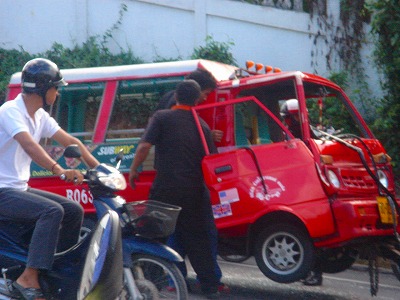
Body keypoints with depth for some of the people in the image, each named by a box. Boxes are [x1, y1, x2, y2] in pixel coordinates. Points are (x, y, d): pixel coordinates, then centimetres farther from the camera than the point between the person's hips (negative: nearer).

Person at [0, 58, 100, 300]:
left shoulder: (40, 116, 10)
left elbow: (71, 142, 10)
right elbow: (29, 145, -33)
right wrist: (60, 171, -44)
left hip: (21, 188, 9)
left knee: (75, 211, 7)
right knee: (52, 211, -29)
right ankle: (29, 278, -31)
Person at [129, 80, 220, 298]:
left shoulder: (162, 118, -3)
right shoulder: (202, 125, 9)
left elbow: (145, 145, -12)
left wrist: (133, 170, 0)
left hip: (166, 189, -3)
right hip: (194, 191, 3)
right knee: (197, 238, 9)